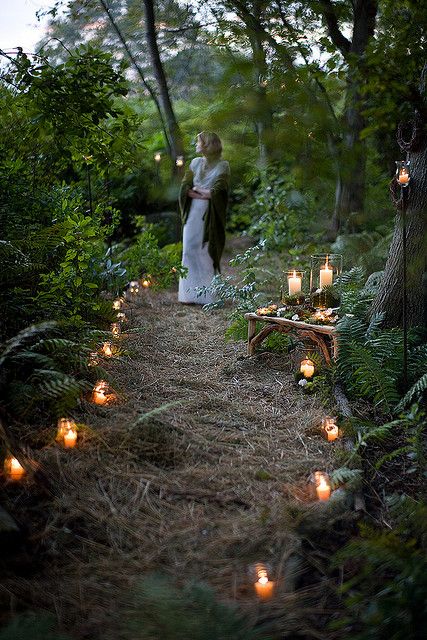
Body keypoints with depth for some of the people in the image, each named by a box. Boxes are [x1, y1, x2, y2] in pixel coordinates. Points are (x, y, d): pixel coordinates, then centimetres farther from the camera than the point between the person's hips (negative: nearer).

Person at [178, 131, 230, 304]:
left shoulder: (223, 165, -1)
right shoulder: (195, 162, 13)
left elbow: (217, 192, -12)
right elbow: (185, 188, 3)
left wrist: (196, 189, -4)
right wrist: (204, 193, -10)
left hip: (210, 215, -5)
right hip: (193, 212, 5)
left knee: (206, 252, -6)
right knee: (190, 251, 1)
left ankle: (207, 295, 1)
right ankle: (191, 294, 7)